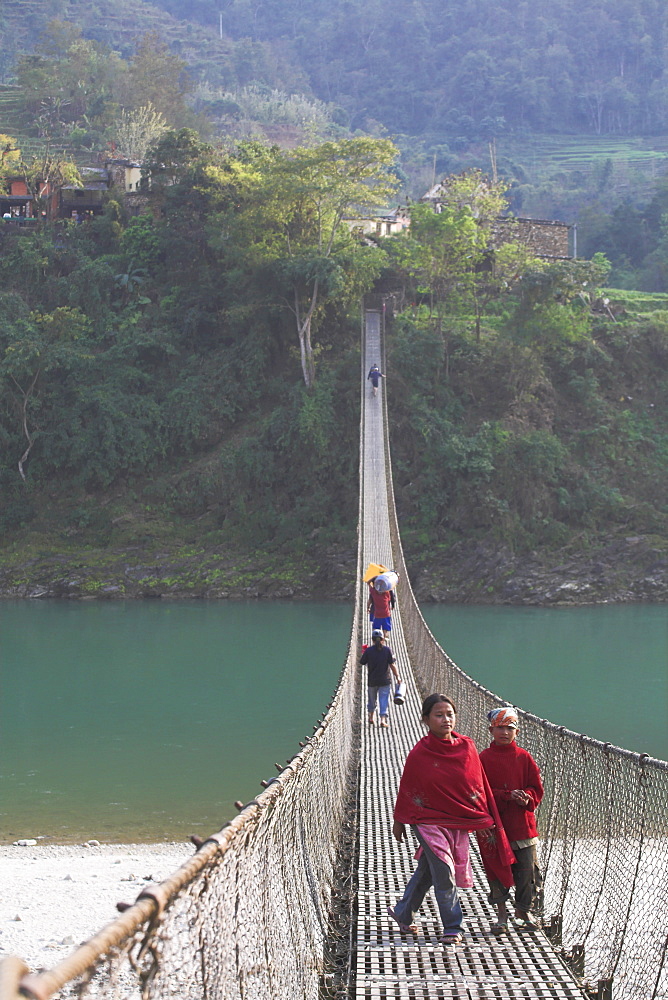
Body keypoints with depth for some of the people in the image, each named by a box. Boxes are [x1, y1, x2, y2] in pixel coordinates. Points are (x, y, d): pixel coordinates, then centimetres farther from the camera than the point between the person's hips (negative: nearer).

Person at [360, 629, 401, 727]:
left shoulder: (368, 650, -9)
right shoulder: (387, 650, -7)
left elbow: (362, 662, -1)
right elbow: (392, 665, -7)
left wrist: (364, 653, 16)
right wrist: (397, 677, 3)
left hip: (372, 680, 1)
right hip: (385, 680, -1)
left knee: (371, 699, 20)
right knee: (384, 700, 3)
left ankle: (371, 718, 33)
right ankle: (383, 719, -9)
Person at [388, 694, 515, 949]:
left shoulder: (467, 747, -3)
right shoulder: (419, 754, -12)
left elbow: (479, 785, 5)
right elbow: (407, 789, -1)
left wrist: (486, 818, 6)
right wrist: (399, 821, 6)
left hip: (458, 822, 4)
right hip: (429, 821, -4)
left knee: (426, 871, 16)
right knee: (444, 874, -6)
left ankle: (403, 914, 35)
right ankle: (452, 928, 9)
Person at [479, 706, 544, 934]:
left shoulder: (524, 757, 5)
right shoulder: (483, 758, 0)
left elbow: (537, 789, 6)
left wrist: (526, 798, -15)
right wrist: (508, 796, -18)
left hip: (523, 824, 2)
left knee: (527, 870, 4)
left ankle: (523, 911, 23)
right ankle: (501, 915, 14)